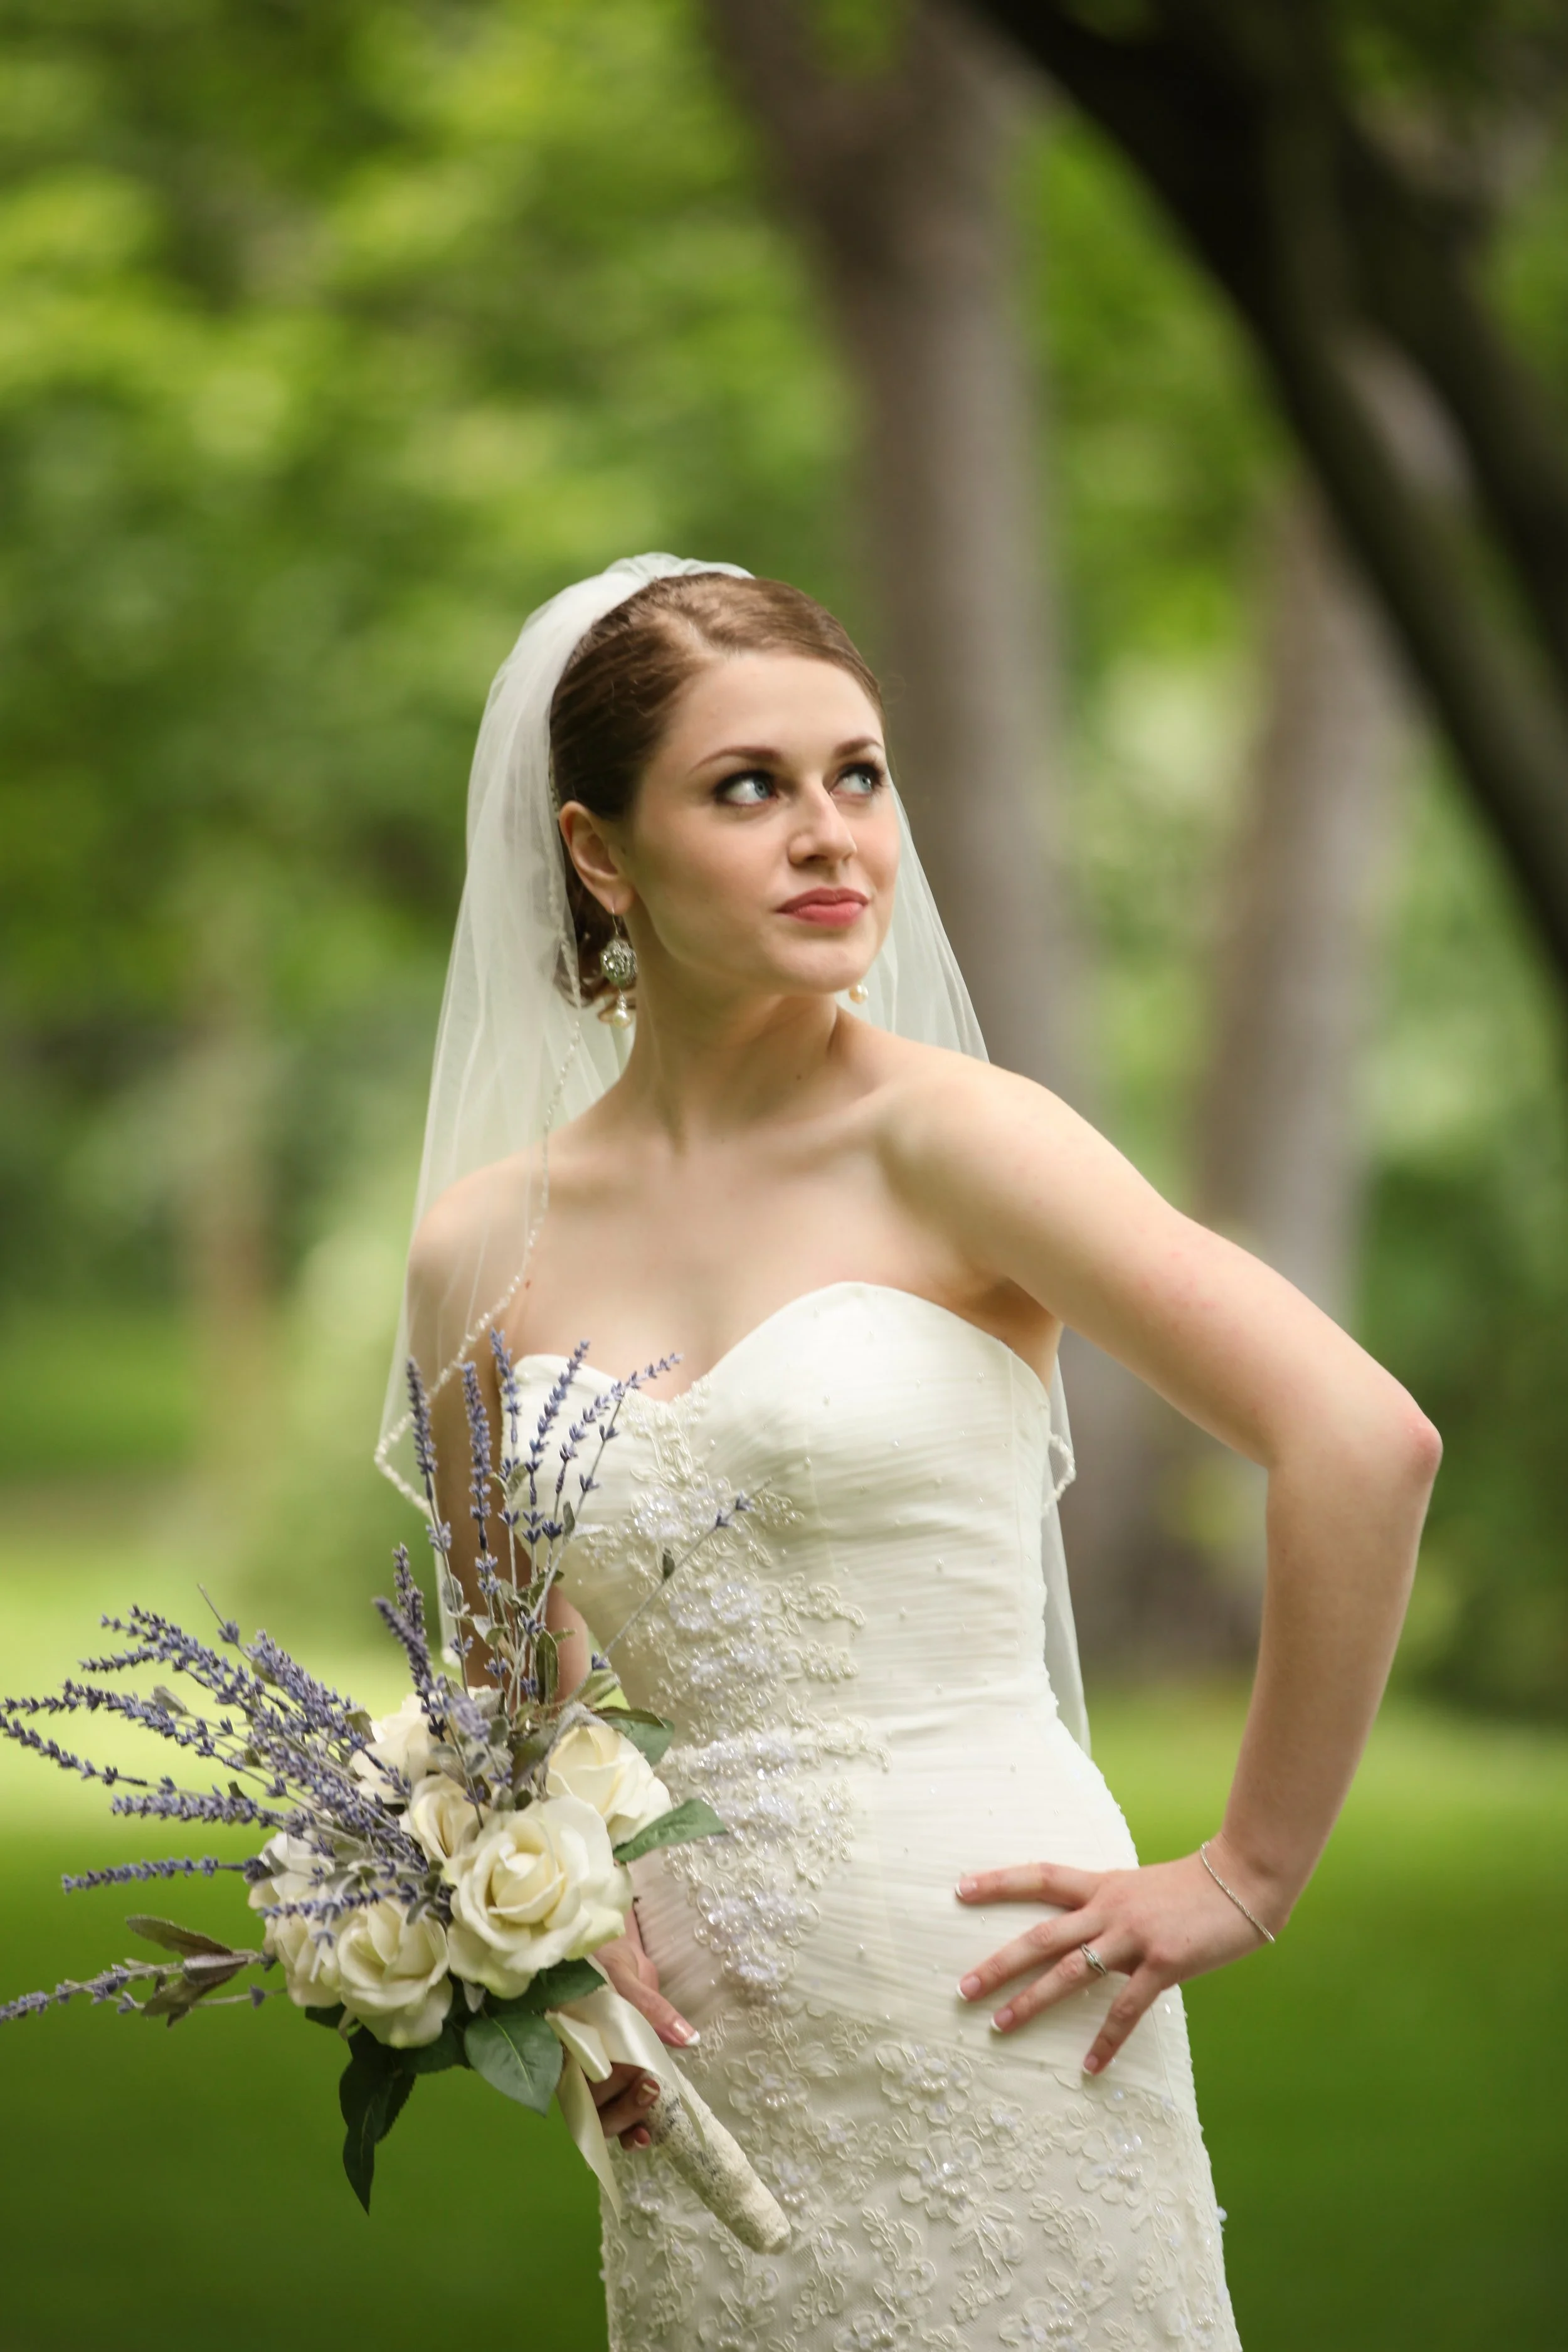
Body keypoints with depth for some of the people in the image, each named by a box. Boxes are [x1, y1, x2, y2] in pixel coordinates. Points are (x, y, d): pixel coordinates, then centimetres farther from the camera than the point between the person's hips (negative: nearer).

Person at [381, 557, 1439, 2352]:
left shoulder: (948, 1140, -9)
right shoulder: (481, 1249, 5)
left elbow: (1363, 1440, -16)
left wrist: (1248, 1873, -11)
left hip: (990, 2019, -4)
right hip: (706, 2069, 4)